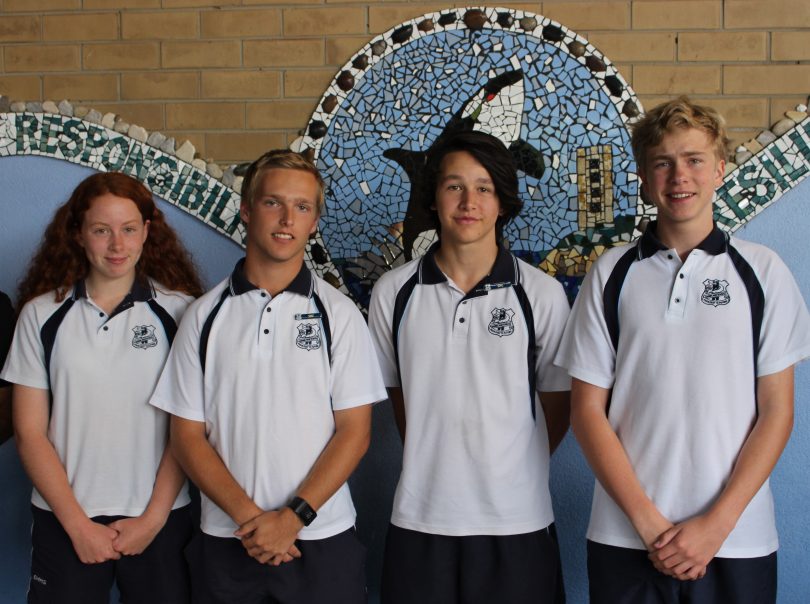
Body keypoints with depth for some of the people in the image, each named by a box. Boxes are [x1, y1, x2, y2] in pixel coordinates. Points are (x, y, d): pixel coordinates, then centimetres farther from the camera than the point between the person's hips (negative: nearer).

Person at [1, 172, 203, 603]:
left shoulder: (180, 311, -2)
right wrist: (78, 523, -6)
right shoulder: (42, 314, 1)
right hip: (65, 522, 1)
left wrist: (153, 519, -8)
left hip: (160, 520, -1)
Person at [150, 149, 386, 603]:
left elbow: (354, 432, -3)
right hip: (228, 541, 1)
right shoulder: (205, 316, 3)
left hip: (323, 539, -1)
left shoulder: (339, 314, 0)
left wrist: (293, 517, -13)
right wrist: (247, 515, -10)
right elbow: (188, 434, 2)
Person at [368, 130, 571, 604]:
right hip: (420, 519, 1)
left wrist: (511, 473, 8)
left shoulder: (542, 294, -2)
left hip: (517, 523, -1)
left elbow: (558, 408, 7)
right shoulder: (394, 293, 1)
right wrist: (432, 460, 10)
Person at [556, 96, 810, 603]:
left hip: (737, 542, 0)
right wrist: (649, 523, -8)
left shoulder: (763, 271, 2)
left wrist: (716, 523, -9)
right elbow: (587, 411, 1)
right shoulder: (612, 274, 2)